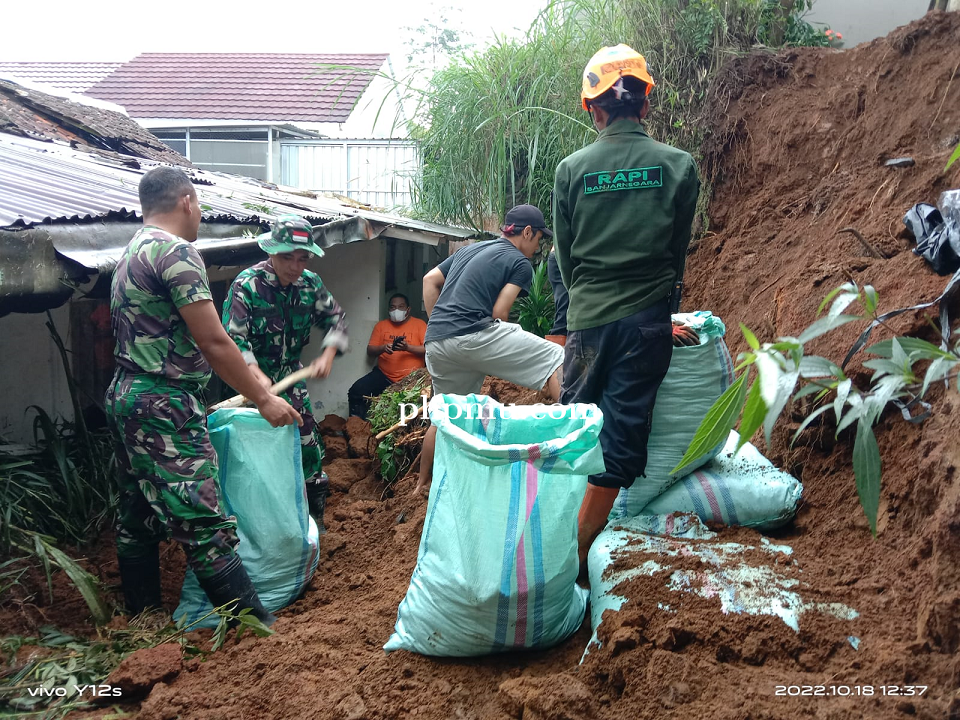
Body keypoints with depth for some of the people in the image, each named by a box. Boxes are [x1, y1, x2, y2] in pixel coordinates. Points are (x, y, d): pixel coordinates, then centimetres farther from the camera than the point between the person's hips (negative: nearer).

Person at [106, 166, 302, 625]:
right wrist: (263, 400, -11)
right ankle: (258, 628, -3)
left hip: (126, 397, 11)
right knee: (205, 526, -9)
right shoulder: (176, 251, -14)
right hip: (164, 406, -11)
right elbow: (213, 342, -18)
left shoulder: (131, 253, 17)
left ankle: (141, 621, 27)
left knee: (137, 518, 16)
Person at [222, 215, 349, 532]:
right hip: (253, 379, -5)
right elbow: (234, 337, -23)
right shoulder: (247, 284, -19)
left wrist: (327, 356, -10)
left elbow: (335, 318, 7)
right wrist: (259, 376, -36)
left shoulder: (310, 283, -4)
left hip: (291, 377, 5)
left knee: (309, 445, 6)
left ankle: (314, 518, 24)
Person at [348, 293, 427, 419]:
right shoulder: (381, 325, 16)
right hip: (383, 375, 4)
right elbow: (370, 351, 12)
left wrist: (408, 347, -19)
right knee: (356, 391, -19)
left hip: (411, 377, -3)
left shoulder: (419, 324, 6)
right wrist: (383, 348, -10)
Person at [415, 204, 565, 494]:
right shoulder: (520, 263, 5)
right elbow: (499, 313, -3)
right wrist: (502, 352, 12)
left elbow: (429, 280, 22)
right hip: (473, 335, -8)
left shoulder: (469, 249, 26)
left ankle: (422, 483, 30)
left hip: (436, 343, 8)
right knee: (557, 360, -4)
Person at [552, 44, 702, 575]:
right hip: (648, 321, -1)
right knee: (622, 432, 4)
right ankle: (576, 552, 7)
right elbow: (679, 249, 7)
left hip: (587, 319, 1)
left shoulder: (571, 168, -2)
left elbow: (564, 253, 5)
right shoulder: (679, 166, -2)